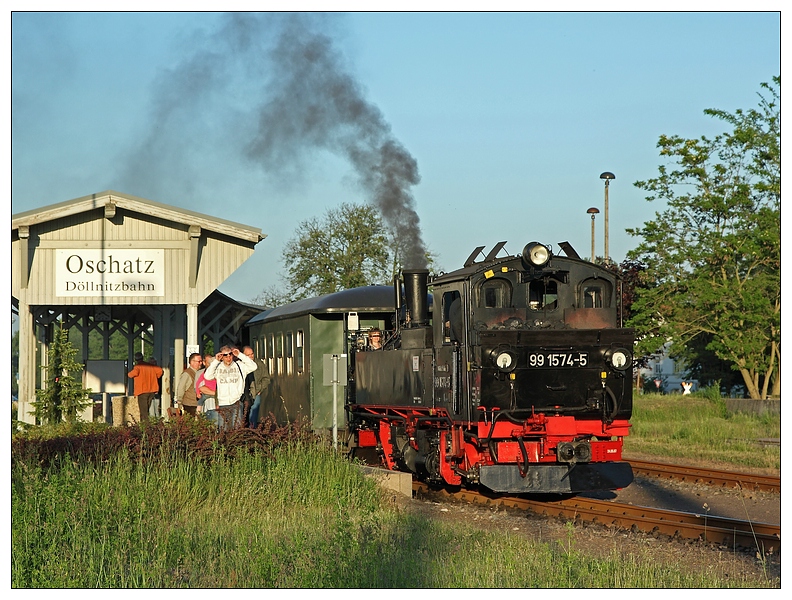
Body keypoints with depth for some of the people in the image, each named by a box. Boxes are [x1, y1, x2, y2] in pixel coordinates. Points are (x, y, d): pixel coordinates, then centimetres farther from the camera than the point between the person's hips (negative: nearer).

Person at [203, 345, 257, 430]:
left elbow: (254, 367, -7)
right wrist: (216, 361, -6)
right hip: (222, 403, 2)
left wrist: (240, 355, -7)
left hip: (236, 403, -2)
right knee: (223, 429, 2)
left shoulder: (239, 365, 5)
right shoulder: (218, 367, 7)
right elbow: (207, 376, -5)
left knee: (236, 427, -11)